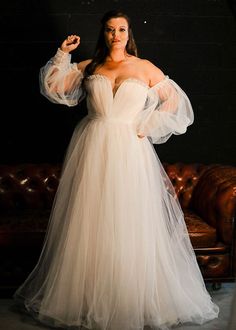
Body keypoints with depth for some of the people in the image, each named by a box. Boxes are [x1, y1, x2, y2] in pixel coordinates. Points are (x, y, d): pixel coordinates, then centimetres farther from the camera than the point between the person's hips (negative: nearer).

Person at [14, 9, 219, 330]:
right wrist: (63, 54, 5)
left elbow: (176, 102, 4)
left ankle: (133, 301, 13)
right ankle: (86, 296, 19)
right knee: (89, 224, 4)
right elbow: (54, 88, 13)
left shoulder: (145, 68, 7)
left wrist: (144, 128, -2)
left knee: (129, 226, -2)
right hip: (92, 150, 2)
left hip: (129, 151, -1)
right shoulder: (88, 67, 12)